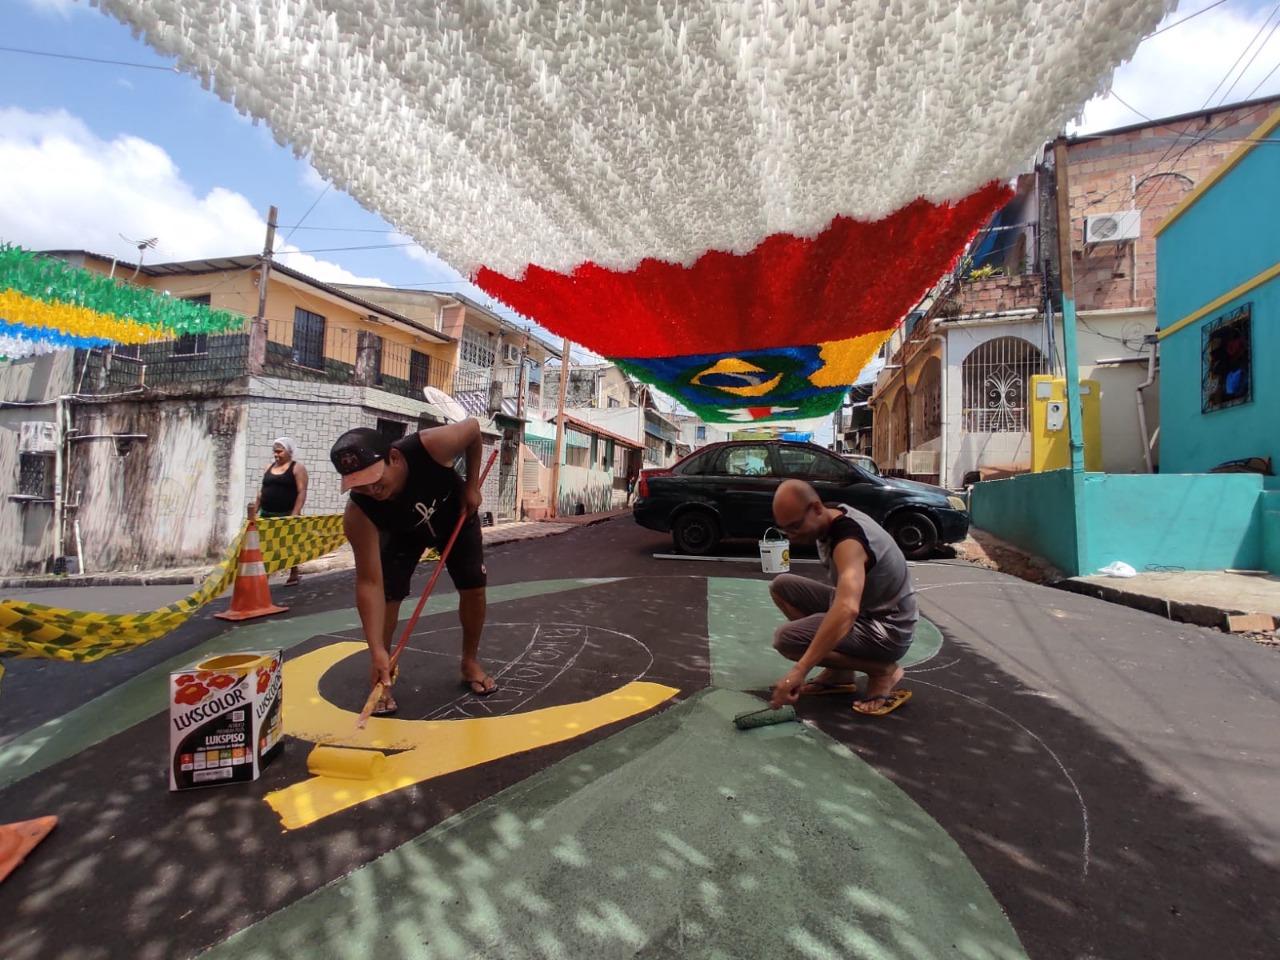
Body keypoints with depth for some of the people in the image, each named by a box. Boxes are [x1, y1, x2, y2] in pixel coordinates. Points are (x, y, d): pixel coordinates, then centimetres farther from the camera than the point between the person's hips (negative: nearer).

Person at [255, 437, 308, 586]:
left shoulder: (297, 468, -5)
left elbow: (302, 492, -13)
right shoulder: (270, 467, 13)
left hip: (286, 515, -5)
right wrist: (254, 511, 10)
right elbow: (262, 491, 17)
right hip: (267, 514, 5)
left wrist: (295, 513, -20)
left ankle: (294, 574, 23)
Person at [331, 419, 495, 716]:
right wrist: (377, 651, -42)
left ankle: (470, 662, 21)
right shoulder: (359, 514, -39)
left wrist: (471, 484, -20)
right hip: (401, 532, 0)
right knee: (386, 594, -15)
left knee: (474, 588, -3)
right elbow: (369, 583, -36)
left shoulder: (432, 446, -44)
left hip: (456, 516, 1)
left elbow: (473, 427, -21)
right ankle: (380, 679, 10)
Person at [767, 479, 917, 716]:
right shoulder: (835, 515, -3)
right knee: (782, 586, 5)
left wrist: (799, 670, -51)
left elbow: (847, 611, -48)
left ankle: (883, 671, -6)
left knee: (787, 638, -24)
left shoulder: (848, 541, -31)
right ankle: (839, 671, 8)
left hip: (887, 629, -9)